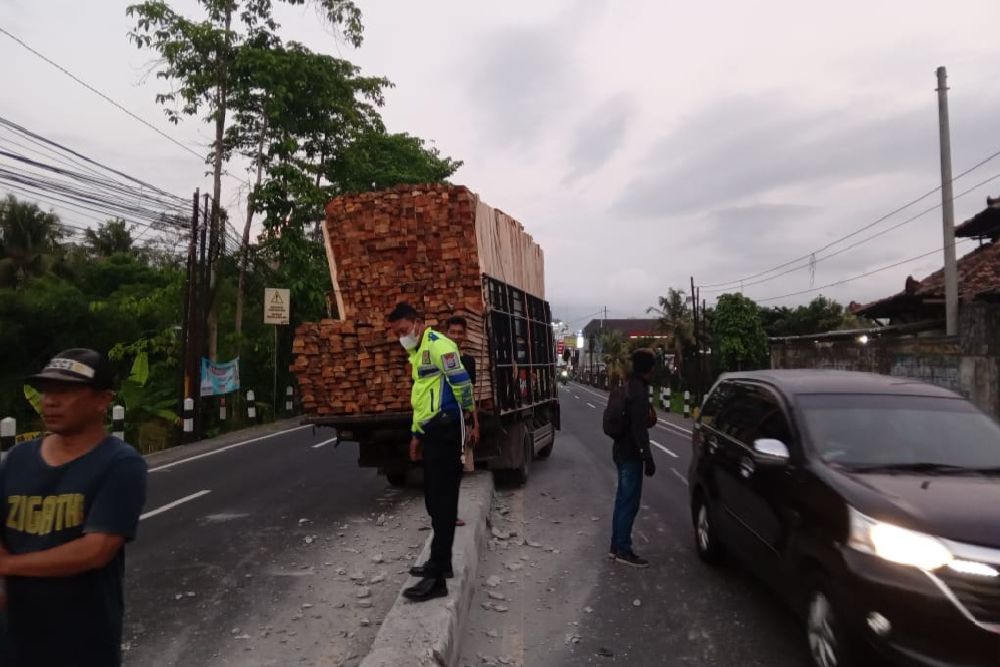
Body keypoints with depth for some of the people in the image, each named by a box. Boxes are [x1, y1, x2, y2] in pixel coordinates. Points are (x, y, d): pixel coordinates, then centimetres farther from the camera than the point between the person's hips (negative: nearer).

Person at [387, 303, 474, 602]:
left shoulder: (438, 345, -14)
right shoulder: (417, 353, 19)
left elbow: (462, 384, -18)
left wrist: (466, 419, -4)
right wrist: (417, 434, 23)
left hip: (445, 431, -10)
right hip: (431, 432, 10)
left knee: (442, 502, -5)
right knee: (435, 500, 16)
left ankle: (437, 578, 1)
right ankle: (441, 562, 29)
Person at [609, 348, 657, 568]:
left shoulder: (628, 385, 9)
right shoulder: (639, 391, -20)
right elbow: (639, 429, -22)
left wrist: (648, 416, 7)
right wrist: (648, 458, -18)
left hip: (622, 450, 10)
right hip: (631, 453, -10)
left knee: (623, 499, 16)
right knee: (630, 502, -1)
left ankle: (616, 545, 25)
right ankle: (623, 550, 7)